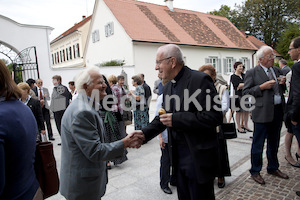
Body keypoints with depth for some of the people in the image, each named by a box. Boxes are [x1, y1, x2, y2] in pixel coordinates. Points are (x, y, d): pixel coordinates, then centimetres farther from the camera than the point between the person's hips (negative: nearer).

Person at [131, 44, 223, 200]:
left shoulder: (200, 80, -15)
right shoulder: (167, 87, 10)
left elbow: (214, 117, -22)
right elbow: (163, 117, 15)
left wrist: (176, 119, -23)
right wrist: (145, 133, 0)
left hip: (198, 156, -7)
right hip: (177, 155, 7)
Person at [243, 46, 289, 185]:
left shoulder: (277, 71, 15)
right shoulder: (252, 73, -5)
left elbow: (280, 90, 23)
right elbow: (245, 92, -9)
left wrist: (282, 84, 1)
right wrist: (262, 87, -19)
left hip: (278, 111, 6)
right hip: (262, 112, -6)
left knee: (274, 143, 18)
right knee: (258, 144, 2)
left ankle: (273, 168, 36)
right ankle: (255, 172, 18)